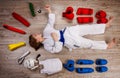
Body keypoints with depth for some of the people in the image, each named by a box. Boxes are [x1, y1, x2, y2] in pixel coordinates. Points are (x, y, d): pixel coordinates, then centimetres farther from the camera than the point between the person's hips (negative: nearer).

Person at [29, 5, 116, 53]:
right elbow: (58, 49, -22)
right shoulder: (47, 46, -14)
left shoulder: (46, 31, 3)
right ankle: (107, 46, 1)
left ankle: (106, 25, 10)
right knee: (90, 43, -9)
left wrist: (49, 10, 3)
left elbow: (51, 21, 9)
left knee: (88, 28, 0)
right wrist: (55, 39, -31)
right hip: (70, 41, -5)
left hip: (67, 31, 5)